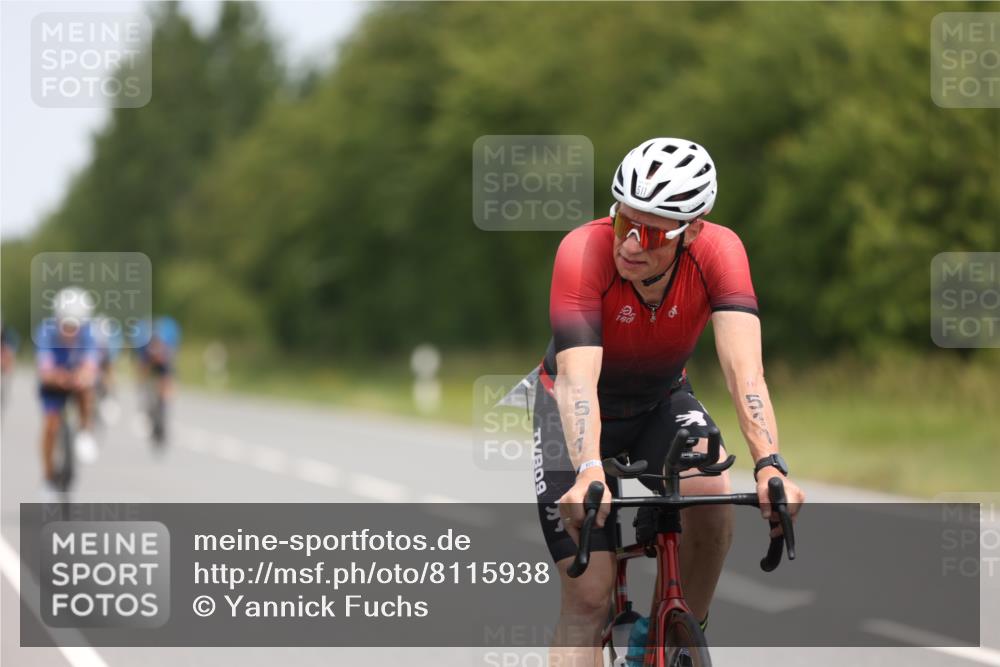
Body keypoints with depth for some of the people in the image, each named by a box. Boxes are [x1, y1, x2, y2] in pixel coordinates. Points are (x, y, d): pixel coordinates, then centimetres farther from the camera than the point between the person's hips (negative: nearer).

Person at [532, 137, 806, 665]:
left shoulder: (718, 251, -27)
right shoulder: (583, 252, -33)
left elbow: (743, 368, -36)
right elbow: (577, 378, -42)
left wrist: (769, 466, -52)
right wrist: (588, 473, -59)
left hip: (662, 403, 2)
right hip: (581, 410, -2)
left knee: (710, 494, -30)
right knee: (588, 597, -13)